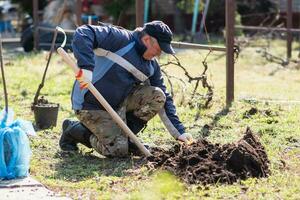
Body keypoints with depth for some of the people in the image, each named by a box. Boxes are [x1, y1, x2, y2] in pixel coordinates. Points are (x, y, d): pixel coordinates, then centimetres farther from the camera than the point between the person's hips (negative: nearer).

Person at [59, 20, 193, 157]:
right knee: (119, 150, -17)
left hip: (118, 103, 8)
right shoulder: (120, 39, -15)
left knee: (157, 96, -10)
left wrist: (179, 132, 2)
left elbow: (165, 98, 10)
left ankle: (126, 134, 2)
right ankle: (74, 131, 5)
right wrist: (86, 67, -39)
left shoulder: (152, 66, 7)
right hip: (90, 105, -7)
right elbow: (83, 33, -26)